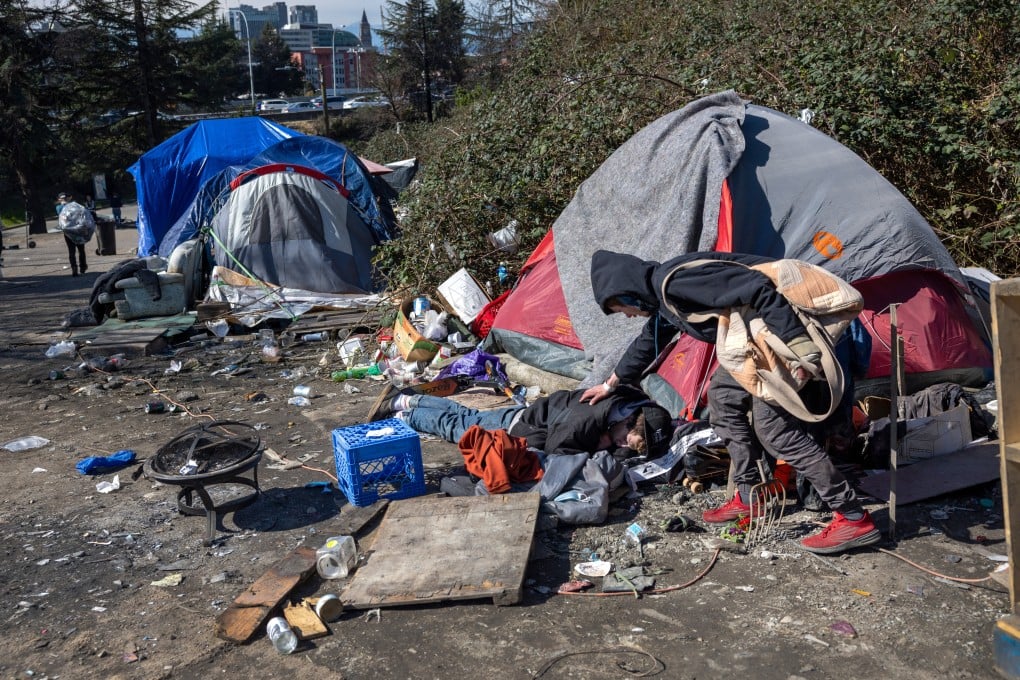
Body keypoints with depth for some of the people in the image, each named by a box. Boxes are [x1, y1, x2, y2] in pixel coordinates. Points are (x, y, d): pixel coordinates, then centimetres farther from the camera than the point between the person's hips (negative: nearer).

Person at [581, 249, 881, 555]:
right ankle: (749, 498, 20)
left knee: (773, 424, -12)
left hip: (788, 322, -10)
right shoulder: (662, 297, 13)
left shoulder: (674, 280, -20)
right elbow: (647, 342, 31)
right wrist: (611, 384, 44)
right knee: (723, 396, 14)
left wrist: (798, 345, -28)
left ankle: (853, 518, -5)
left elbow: (755, 289, -27)